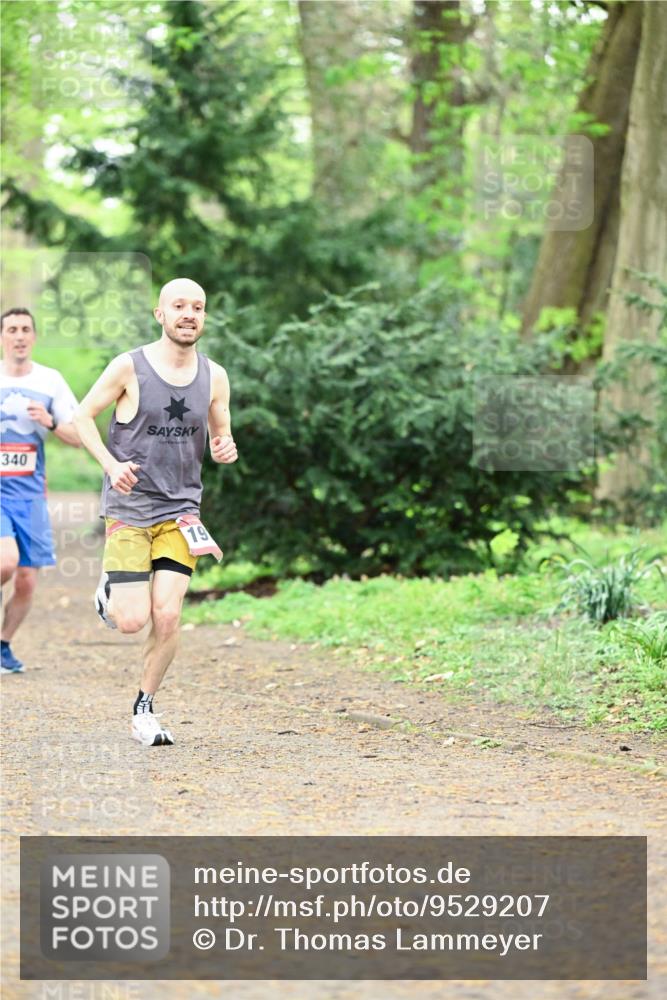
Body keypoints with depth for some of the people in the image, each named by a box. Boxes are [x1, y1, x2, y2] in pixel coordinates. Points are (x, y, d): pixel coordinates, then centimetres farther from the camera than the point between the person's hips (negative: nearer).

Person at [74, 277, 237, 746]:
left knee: (167, 616, -9)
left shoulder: (214, 377, 3)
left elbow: (221, 436, 15)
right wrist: (111, 464, -15)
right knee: (131, 620, -9)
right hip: (129, 508, -3)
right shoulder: (129, 367, -8)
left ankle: (145, 707, 11)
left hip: (180, 510, 3)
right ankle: (110, 590, 28)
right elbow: (84, 416, 0)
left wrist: (225, 448, -10)